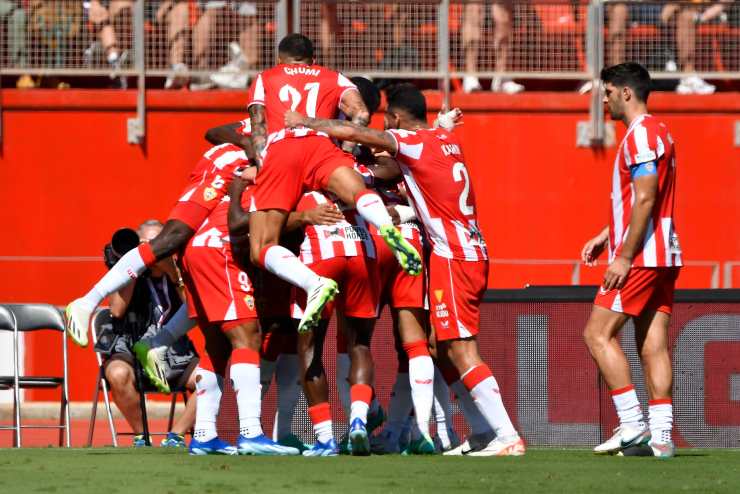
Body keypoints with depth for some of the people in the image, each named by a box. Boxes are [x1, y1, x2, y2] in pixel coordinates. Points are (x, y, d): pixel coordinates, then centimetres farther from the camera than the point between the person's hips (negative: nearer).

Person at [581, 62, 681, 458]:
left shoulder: (640, 135, -13)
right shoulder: (657, 132, 19)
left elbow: (644, 200, -20)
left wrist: (624, 257, -20)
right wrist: (605, 236, 26)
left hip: (641, 257, -10)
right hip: (662, 256, 10)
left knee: (598, 334, -6)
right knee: (653, 344, 4)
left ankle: (632, 424, -11)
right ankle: (660, 436, -1)